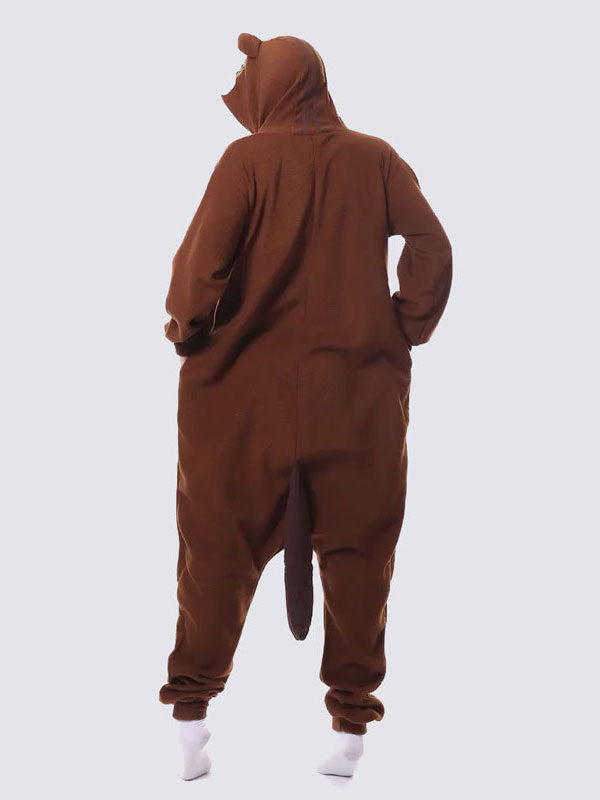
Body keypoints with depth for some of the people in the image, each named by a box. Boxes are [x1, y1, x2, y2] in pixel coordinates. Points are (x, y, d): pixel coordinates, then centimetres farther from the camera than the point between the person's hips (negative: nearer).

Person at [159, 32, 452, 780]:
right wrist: (406, 328, 2)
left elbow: (203, 255, -15)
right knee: (356, 551, 10)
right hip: (357, 389, 2)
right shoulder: (374, 158, 1)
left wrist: (188, 327, 0)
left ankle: (191, 712, 14)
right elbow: (431, 247, -8)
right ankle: (351, 724, 16)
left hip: (246, 389, -1)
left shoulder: (247, 159, -6)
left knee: (219, 544, 10)